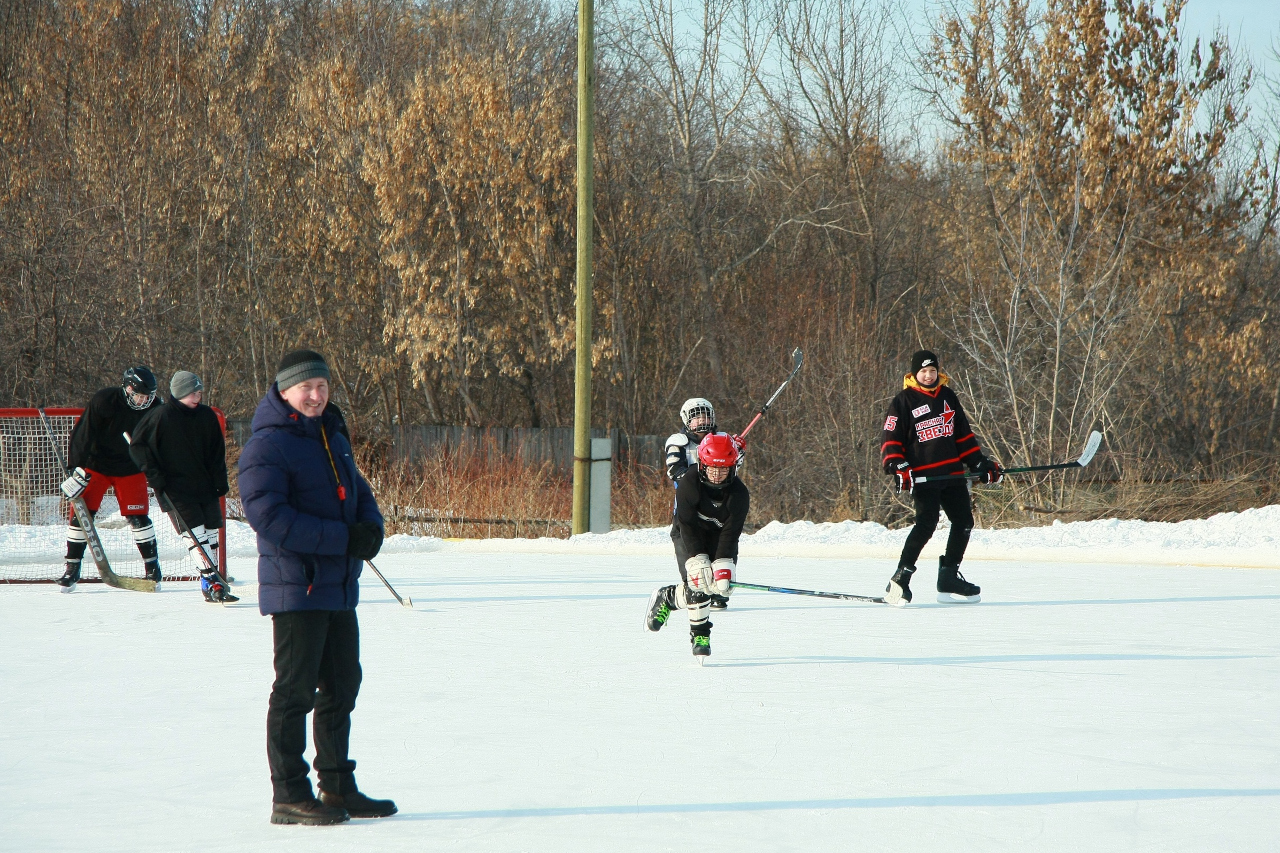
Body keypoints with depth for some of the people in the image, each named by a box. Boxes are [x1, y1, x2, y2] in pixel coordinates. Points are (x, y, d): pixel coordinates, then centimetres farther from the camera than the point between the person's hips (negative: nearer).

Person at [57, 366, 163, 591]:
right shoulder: (105, 401, -22)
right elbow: (82, 434, -20)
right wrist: (78, 469, -24)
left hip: (130, 469, 2)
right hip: (96, 465, -2)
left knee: (137, 517, -5)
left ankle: (152, 566, 9)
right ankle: (72, 570, 3)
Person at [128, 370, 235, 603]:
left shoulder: (207, 416, 5)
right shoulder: (161, 416, -10)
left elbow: (217, 452, 13)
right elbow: (137, 446, -5)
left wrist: (220, 483, 6)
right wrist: (155, 475, -10)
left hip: (205, 486, 5)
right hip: (176, 489, -5)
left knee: (212, 532, 6)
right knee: (196, 533, -14)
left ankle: (212, 584, 15)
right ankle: (211, 580, -17)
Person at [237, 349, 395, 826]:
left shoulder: (333, 438, 16)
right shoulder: (267, 446, -12)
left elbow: (359, 493, 22)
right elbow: (269, 516, -22)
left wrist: (371, 528, -3)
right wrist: (343, 539, -23)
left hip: (339, 589, 9)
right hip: (295, 586, -9)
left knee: (341, 685, 14)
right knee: (295, 691, -5)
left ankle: (338, 788, 24)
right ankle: (289, 796, 0)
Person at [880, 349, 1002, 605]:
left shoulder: (948, 397, 15)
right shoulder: (904, 402, -1)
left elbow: (963, 434, 21)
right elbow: (892, 439, -4)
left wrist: (980, 463, 16)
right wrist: (897, 467, -18)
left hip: (952, 473, 7)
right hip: (922, 476, -7)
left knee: (964, 521, 7)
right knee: (926, 524, -21)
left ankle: (949, 579, 20)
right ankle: (899, 581, -17)